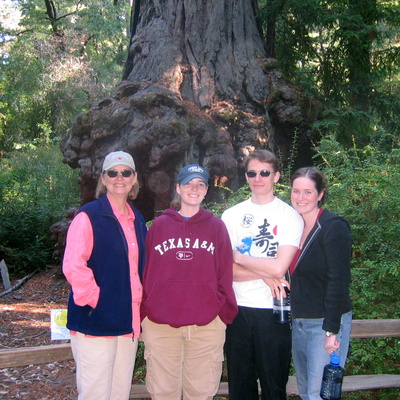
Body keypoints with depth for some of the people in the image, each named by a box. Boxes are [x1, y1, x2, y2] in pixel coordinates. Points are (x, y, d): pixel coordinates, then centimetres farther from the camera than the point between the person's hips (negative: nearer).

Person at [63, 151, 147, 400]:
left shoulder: (137, 220, 13)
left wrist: (139, 302, 11)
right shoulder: (90, 216, -9)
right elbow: (73, 266, -17)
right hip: (96, 322, -7)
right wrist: (94, 300, -15)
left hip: (129, 323, 7)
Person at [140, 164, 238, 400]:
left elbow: (225, 274, 5)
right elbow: (145, 272, 6)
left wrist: (225, 313, 0)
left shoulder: (216, 226, 7)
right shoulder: (160, 225, 7)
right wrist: (143, 314, 2)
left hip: (207, 325, 0)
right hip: (160, 324, 0)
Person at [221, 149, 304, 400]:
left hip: (273, 311, -3)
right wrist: (265, 275, -13)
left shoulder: (290, 216, -3)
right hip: (238, 308, 3)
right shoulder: (231, 216, 6)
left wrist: (238, 257, -5)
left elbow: (279, 268, -15)